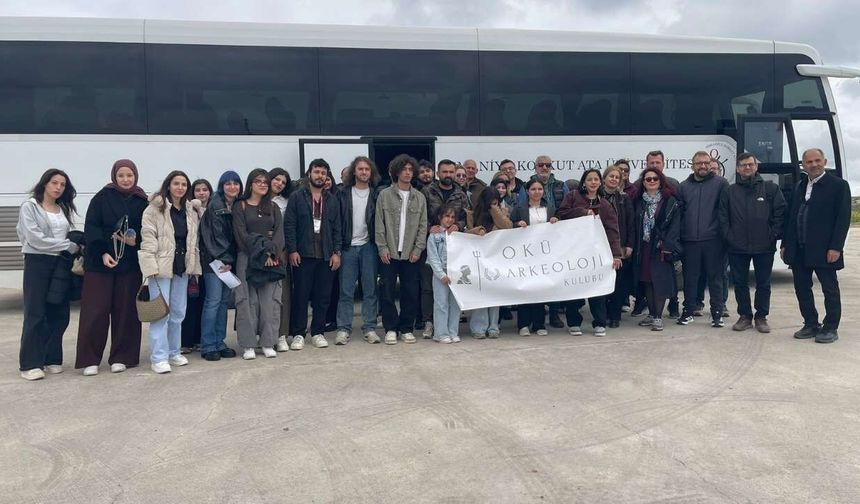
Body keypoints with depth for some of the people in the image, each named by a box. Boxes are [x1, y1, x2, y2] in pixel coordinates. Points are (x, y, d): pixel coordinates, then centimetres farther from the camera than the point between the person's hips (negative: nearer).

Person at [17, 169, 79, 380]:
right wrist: (69, 246, -11)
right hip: (37, 262, -5)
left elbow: (67, 236, 14)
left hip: (61, 264, 5)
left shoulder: (63, 209, 16)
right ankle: (30, 364, -1)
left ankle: (52, 359, 14)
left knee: (59, 314, 4)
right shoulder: (29, 206, -1)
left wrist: (73, 249, -5)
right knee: (35, 314, -5)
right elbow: (35, 238, -12)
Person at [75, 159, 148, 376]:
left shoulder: (142, 202, 5)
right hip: (99, 262, -1)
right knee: (95, 310, -1)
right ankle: (89, 359, 8)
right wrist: (102, 253, -16)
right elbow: (91, 228, -4)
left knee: (125, 310, 4)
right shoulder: (102, 197, 0)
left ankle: (121, 356, 14)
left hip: (130, 264, 2)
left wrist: (136, 241, -15)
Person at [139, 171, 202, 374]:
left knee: (178, 312, 13)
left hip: (182, 266, 6)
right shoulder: (155, 208, -6)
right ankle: (158, 357, -1)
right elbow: (148, 237, -11)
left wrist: (194, 266, 9)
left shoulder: (191, 210, 11)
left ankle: (173, 351, 25)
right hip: (161, 266, -6)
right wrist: (151, 266, -19)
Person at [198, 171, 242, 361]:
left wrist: (230, 261, 3)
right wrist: (225, 259, -13)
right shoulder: (215, 205, -8)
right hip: (215, 260, -6)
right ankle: (208, 346, 0)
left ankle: (219, 343, 14)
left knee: (224, 301, 8)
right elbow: (217, 235, -12)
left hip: (229, 260, 6)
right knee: (213, 301, -6)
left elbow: (237, 235, 11)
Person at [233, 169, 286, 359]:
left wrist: (271, 253, -11)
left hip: (272, 259, 3)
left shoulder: (273, 207, 16)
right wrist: (260, 254, -12)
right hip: (247, 259, -3)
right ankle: (247, 345, 1)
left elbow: (279, 232, 5)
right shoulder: (240, 206, 5)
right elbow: (241, 234, -4)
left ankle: (268, 343, 6)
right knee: (248, 301, -4)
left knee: (270, 300, 0)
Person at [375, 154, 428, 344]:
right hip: (390, 253, -2)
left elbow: (423, 226, 6)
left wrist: (418, 249, -3)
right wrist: (382, 248, -7)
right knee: (387, 292, 2)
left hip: (411, 253, 2)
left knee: (411, 293, 4)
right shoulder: (384, 195, 1)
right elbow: (379, 224, -1)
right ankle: (391, 328, 13)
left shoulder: (419, 197, 8)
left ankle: (407, 328, 16)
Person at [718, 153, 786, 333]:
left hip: (764, 246, -1)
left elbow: (780, 212, -1)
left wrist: (773, 235, -7)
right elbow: (723, 217, 7)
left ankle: (761, 317, 18)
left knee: (763, 283, 6)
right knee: (740, 283, 7)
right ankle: (744, 316, 18)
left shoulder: (770, 188, 3)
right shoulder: (730, 191, 8)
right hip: (737, 247, 2)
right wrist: (728, 236, -3)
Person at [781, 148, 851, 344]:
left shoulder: (838, 185, -4)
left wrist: (836, 247, -16)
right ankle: (811, 325, 22)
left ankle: (830, 328, 14)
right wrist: (785, 244, 9)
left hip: (823, 250, -6)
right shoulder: (800, 186, 13)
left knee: (830, 289, 4)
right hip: (799, 250, 6)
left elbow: (843, 218, -10)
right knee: (802, 288, 10)